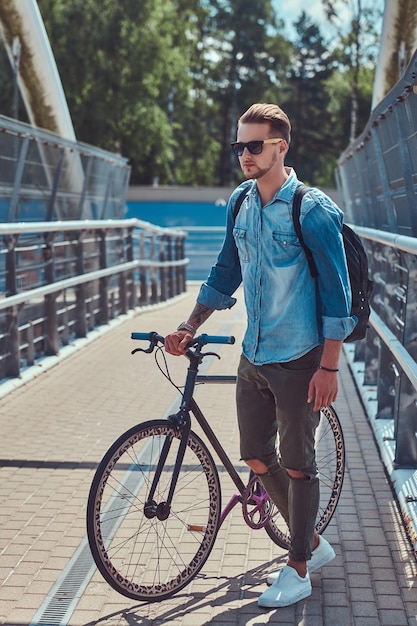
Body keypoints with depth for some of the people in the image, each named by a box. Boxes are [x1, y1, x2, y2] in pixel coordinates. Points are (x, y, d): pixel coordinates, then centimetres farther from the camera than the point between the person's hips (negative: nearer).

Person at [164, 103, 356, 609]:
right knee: (256, 458, 12)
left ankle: (297, 571, 20)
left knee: (296, 465, 3)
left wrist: (329, 367, -15)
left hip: (299, 361, -7)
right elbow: (225, 275, 15)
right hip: (253, 356, 7)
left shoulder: (313, 210, -14)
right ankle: (314, 543, 32)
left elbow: (336, 292, -13)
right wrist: (188, 329, 10)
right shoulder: (240, 203, 6)